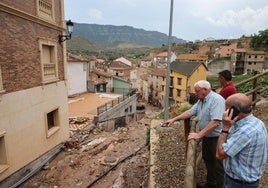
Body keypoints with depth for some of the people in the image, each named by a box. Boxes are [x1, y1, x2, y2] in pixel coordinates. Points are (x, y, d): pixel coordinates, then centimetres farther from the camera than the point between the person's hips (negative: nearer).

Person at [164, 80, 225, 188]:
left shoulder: (216, 100, -25)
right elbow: (190, 112, 7)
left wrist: (199, 135, -31)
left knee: (218, 166, 6)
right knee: (208, 161, 24)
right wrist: (174, 119, 1)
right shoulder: (201, 100, 5)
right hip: (206, 137, 10)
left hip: (217, 138, -10)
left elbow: (215, 122, -32)